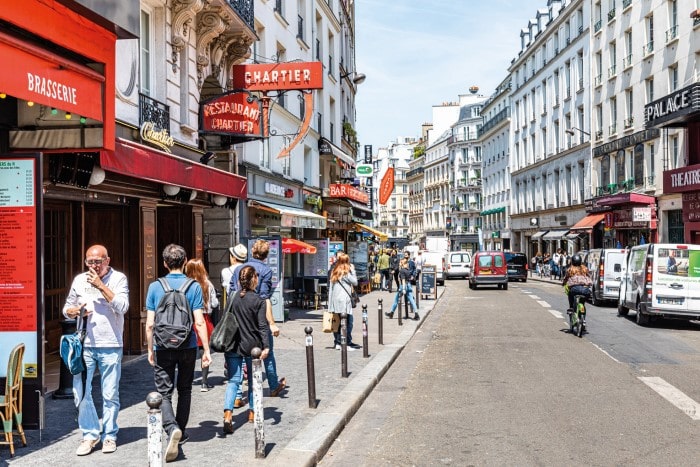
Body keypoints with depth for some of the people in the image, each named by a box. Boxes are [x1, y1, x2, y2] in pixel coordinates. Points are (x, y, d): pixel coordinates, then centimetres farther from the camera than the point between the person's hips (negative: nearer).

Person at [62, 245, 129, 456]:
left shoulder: (118, 279, -1)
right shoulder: (79, 280, 9)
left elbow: (122, 307, -15)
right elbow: (67, 310, 16)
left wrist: (100, 285, -16)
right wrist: (76, 311, -8)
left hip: (111, 346, -3)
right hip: (85, 345, 3)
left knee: (110, 395, 4)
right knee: (81, 392, 0)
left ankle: (109, 435, 17)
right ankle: (90, 434, 15)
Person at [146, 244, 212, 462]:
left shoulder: (155, 287, -2)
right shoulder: (194, 287, -4)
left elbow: (150, 324, -1)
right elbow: (199, 322, -8)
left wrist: (150, 350, 11)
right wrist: (206, 350, -1)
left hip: (163, 348, -1)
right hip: (187, 347, 1)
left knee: (164, 393, 1)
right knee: (184, 390, 18)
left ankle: (172, 429, -23)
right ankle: (181, 431, 28)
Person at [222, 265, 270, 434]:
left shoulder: (232, 297, 1)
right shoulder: (259, 301, -9)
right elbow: (262, 326, -13)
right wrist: (266, 346, -15)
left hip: (232, 345, 2)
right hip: (252, 346, -2)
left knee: (233, 380, 1)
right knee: (253, 379, 16)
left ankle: (228, 415, -17)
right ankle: (253, 412, 30)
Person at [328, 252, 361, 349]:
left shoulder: (334, 272, 12)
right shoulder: (346, 272, -9)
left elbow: (331, 288, 11)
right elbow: (355, 282, -2)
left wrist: (330, 302, 12)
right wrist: (353, 270, 4)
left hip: (334, 301, 7)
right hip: (344, 300, -7)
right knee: (348, 322, -1)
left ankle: (337, 343, 11)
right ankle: (348, 343, -2)